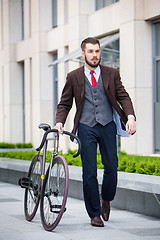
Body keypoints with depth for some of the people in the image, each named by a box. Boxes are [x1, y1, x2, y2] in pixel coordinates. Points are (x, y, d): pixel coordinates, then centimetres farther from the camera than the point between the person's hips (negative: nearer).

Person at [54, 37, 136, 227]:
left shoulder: (111, 74, 7)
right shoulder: (73, 77, 5)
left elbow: (123, 97, 4)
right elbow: (64, 103, 8)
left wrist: (130, 117, -13)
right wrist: (59, 122, -9)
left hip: (107, 126, 1)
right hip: (86, 128, -1)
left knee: (112, 167, -1)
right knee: (89, 172, -2)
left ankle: (106, 199, 29)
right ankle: (94, 214, 9)